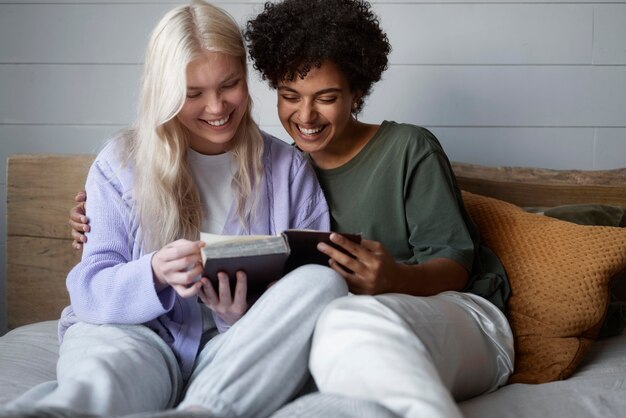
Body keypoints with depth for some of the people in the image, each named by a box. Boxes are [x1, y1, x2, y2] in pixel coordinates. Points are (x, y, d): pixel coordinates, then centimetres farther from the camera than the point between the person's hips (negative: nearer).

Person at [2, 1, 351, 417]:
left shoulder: (289, 169, 9)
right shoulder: (121, 164, 7)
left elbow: (309, 289, 4)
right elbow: (89, 289, -1)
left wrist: (248, 317, -19)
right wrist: (154, 274, -24)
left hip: (240, 352, 3)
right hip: (137, 334, -2)